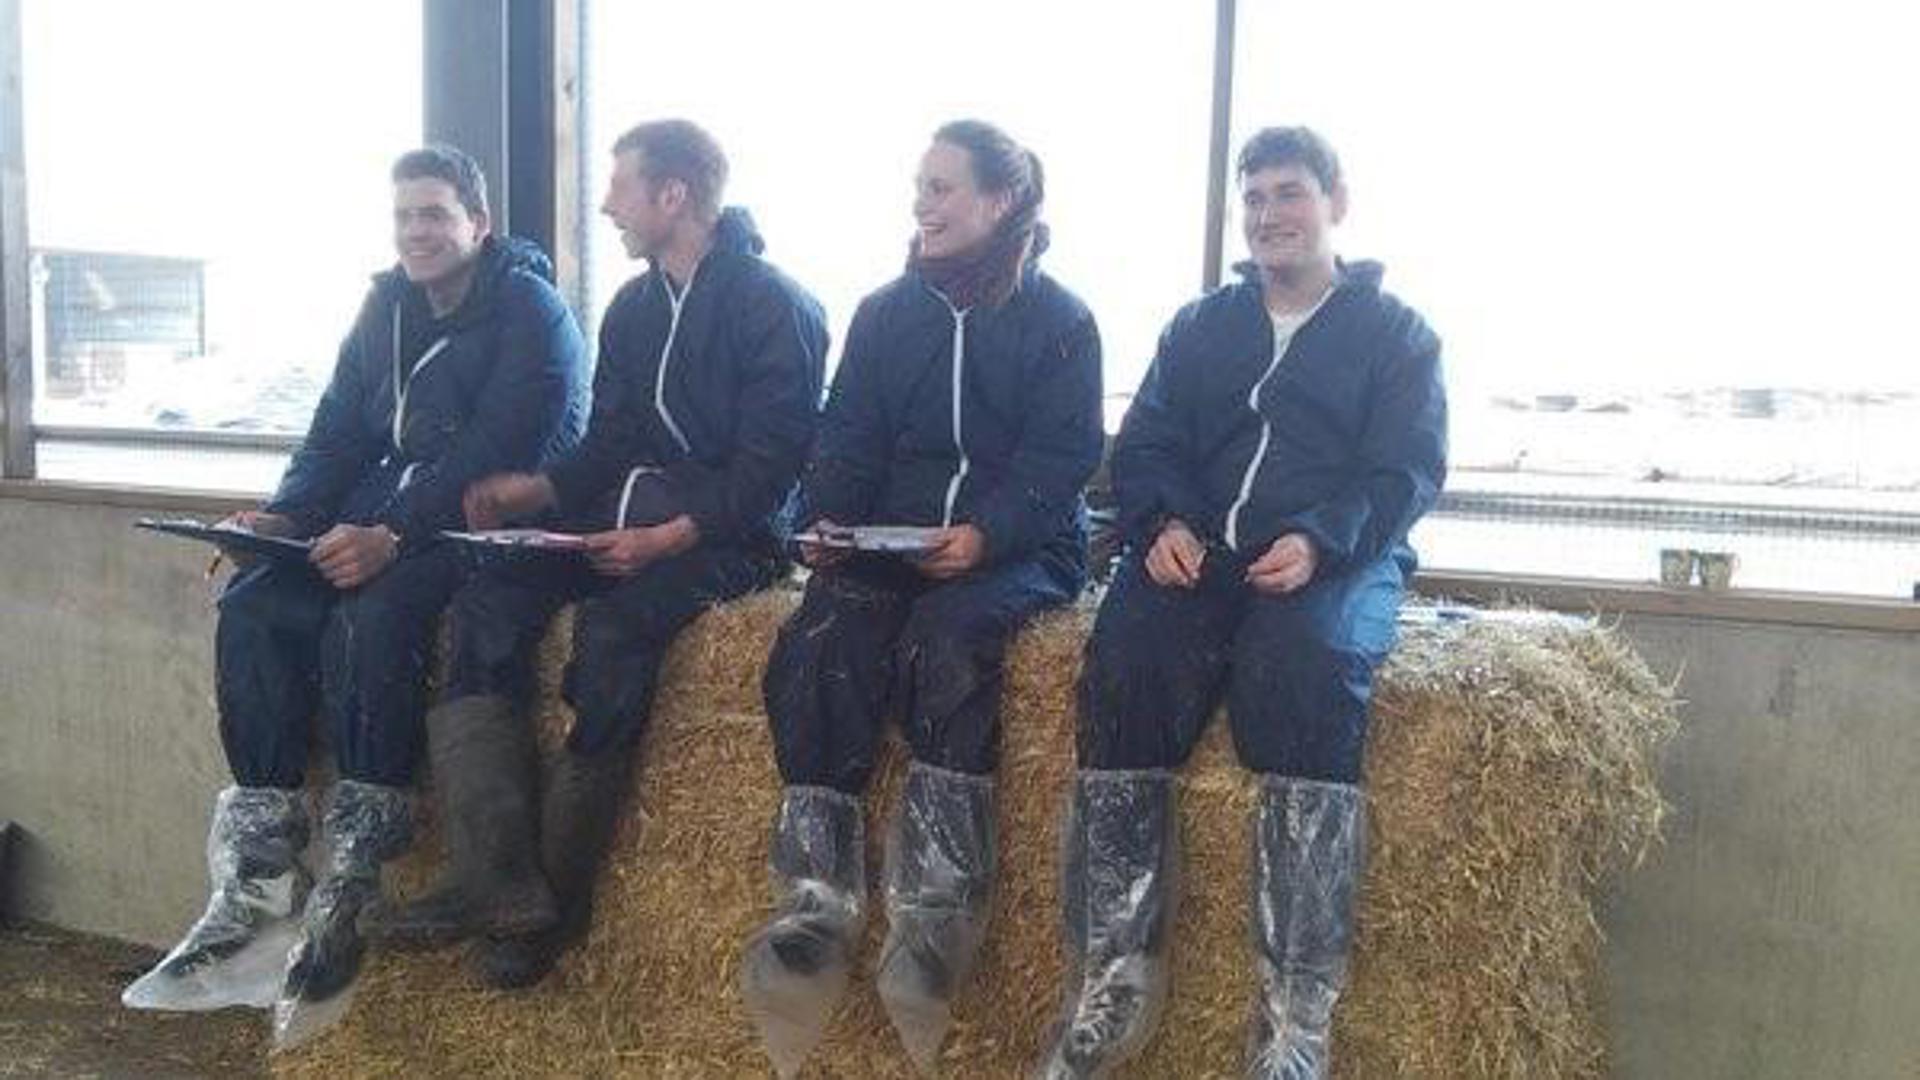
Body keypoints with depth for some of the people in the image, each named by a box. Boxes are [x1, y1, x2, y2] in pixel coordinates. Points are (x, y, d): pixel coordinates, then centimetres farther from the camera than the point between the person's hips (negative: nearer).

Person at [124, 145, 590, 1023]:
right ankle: (259, 878, -13)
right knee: (252, 605, -15)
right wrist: (285, 515, -3)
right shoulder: (387, 304, 17)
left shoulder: (529, 311, -7)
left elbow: (493, 456, -19)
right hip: (379, 520, 7)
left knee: (367, 621, -33)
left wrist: (392, 536, -30)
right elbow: (338, 432, 16)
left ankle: (346, 899, -24)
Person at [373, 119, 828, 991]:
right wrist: (532, 491, -1)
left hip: (725, 531, -7)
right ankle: (495, 885, -21)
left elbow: (769, 464, -13)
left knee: (614, 626, -32)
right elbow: (607, 448, 17)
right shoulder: (633, 308, 17)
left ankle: (560, 896, -16)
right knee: (488, 600, -15)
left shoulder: (775, 306, -7)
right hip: (627, 517, 8)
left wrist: (670, 536, -23)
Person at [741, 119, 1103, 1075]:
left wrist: (986, 533, -24)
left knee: (946, 638, -36)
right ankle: (815, 905, -29)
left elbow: (1058, 460, -5)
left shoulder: (1059, 321, 5)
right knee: (818, 643, -28)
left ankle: (933, 917, -33)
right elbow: (847, 439, 11)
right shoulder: (886, 312, 17)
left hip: (1017, 547, -3)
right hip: (889, 535, 4)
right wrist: (826, 518, -10)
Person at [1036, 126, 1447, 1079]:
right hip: (1196, 556, 3)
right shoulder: (1199, 327, 25)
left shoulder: (1396, 333, 16)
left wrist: (1319, 541, -18)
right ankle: (1115, 978, -26)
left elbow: (1407, 470, 2)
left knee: (1307, 659, -36)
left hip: (1336, 564, -2)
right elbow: (1143, 447, 14)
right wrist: (1162, 524, -10)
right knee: (1125, 652, -30)